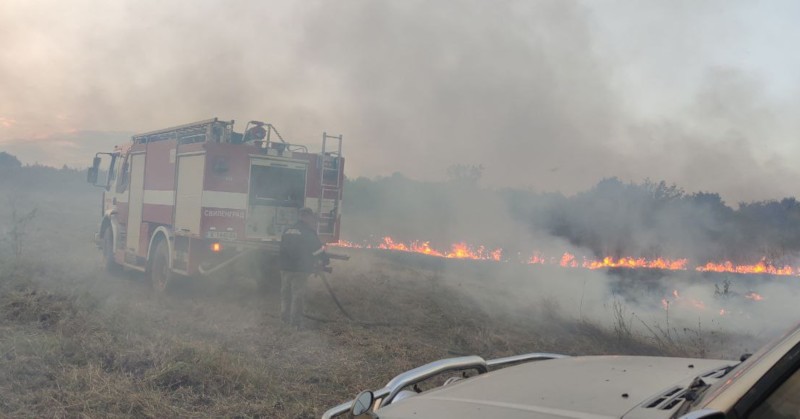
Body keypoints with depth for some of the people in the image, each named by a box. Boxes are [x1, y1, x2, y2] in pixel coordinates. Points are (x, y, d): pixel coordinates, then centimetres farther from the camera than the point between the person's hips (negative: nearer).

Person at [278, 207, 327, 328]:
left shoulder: (287, 231, 10)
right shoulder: (309, 233, -8)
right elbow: (318, 249, -2)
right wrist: (322, 261, 15)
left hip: (285, 268, 6)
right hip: (300, 269, -6)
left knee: (285, 293, 14)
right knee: (297, 295, 0)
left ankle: (285, 318, 20)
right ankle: (296, 321, 2)